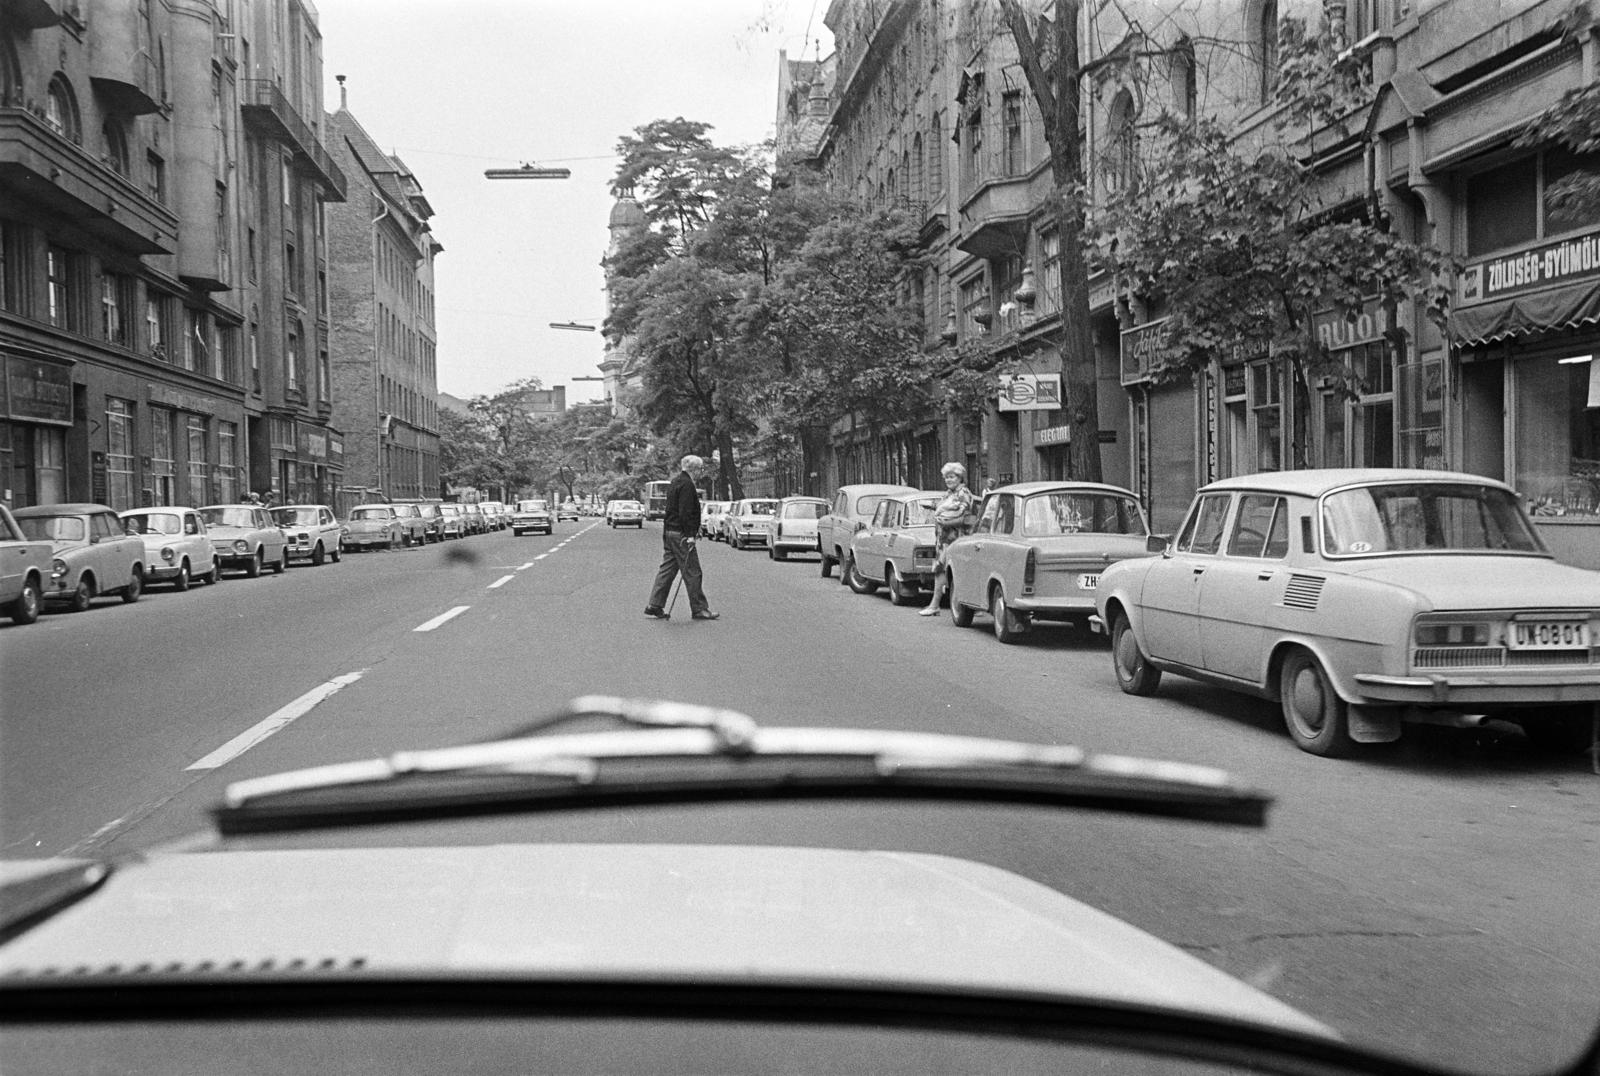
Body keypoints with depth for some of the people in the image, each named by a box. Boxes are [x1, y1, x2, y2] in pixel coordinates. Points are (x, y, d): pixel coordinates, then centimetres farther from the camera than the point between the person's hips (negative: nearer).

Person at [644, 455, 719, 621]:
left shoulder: (676, 482, 16)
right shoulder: (687, 484, -15)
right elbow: (685, 512, -21)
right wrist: (690, 535, -21)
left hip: (668, 531, 10)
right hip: (680, 534, -10)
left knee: (667, 569, 11)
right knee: (692, 572, -4)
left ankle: (654, 606, 11)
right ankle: (699, 609, 1)